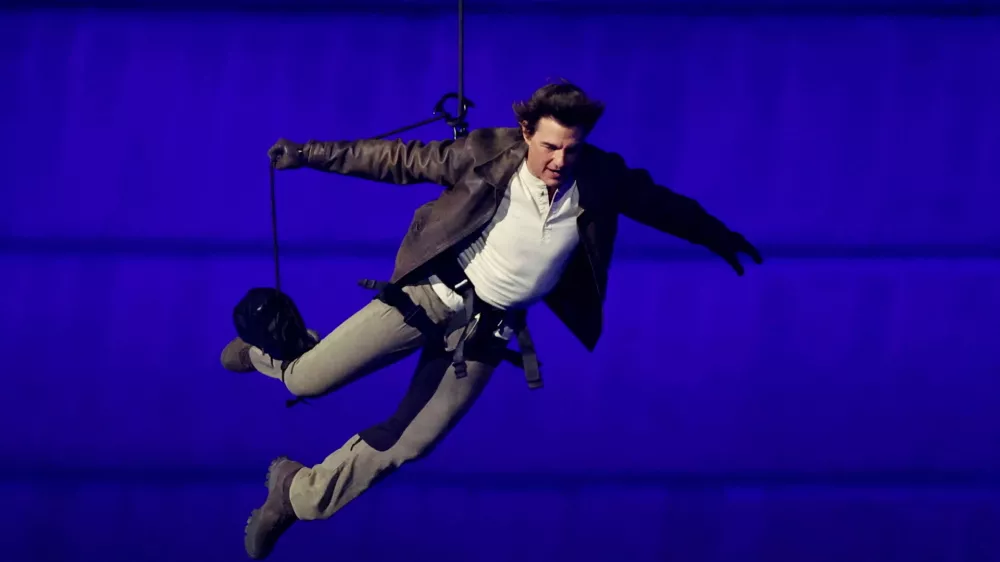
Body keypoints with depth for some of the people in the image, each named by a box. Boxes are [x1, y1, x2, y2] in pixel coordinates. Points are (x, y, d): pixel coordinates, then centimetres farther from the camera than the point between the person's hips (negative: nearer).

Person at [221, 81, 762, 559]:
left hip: (490, 328, 2)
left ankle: (297, 494, 26)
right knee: (310, 381, -6)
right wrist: (310, 153, -10)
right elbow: (402, 160, -9)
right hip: (434, 294, -2)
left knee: (402, 446, 3)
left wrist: (715, 235, 21)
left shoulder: (599, 179, -11)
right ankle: (267, 346, 33)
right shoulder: (488, 154, -17)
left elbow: (657, 201, 8)